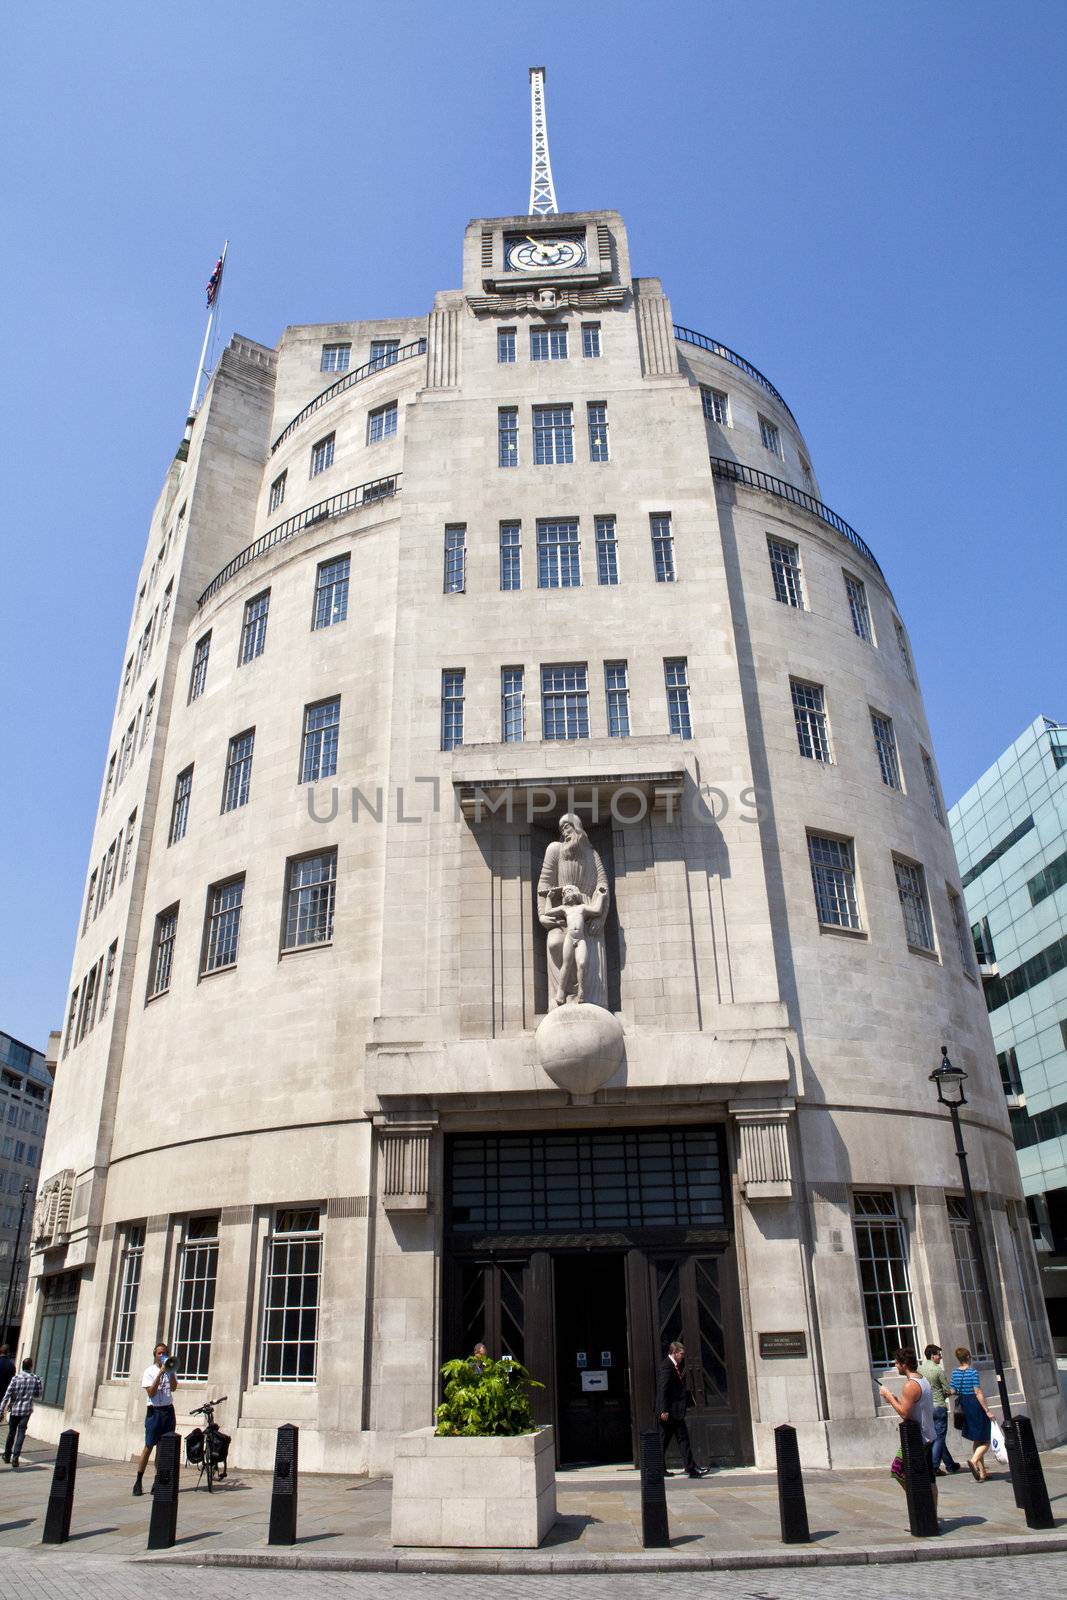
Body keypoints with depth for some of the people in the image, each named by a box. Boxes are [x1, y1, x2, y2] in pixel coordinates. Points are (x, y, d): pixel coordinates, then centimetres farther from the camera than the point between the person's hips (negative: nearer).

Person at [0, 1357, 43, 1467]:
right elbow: (38, 1396, 5)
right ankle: (15, 1457, -12)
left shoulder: (16, 1378, -4)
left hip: (15, 1409, 1)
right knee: (21, 1434, 1)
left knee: (11, 1433, 17)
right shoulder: (35, 1379, -3)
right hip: (27, 1410, -1)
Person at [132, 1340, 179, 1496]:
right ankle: (138, 1481, 1)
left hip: (168, 1410, 3)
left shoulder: (170, 1370, 8)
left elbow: (173, 1388, -6)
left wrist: (170, 1370, -14)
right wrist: (160, 1373, -18)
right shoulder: (150, 1371, -1)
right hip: (155, 1411, -3)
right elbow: (151, 1392, -12)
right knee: (149, 1446, -5)